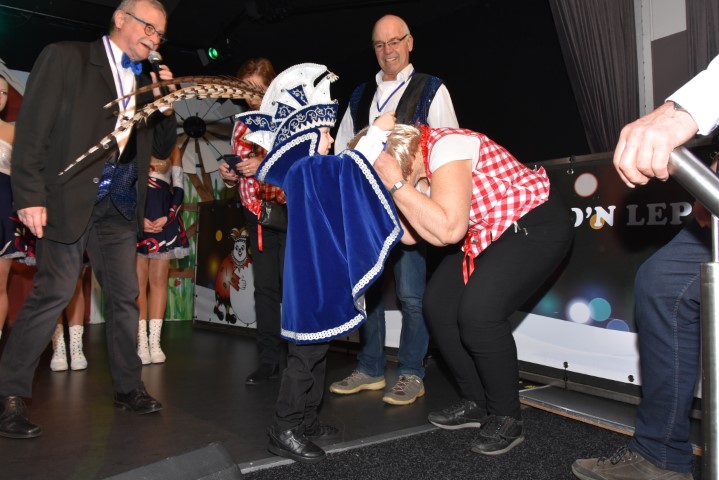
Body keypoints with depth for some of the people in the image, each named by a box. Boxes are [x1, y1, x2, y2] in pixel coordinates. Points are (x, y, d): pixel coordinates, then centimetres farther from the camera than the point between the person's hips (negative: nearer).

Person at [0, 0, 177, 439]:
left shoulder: (146, 81, 15)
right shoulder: (66, 57, -1)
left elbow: (163, 148, 17)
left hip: (120, 205, 6)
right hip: (70, 199, -5)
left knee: (125, 296, 7)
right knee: (53, 294, -4)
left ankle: (128, 387, 20)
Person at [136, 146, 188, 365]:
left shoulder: (172, 149, 15)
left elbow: (179, 189, 9)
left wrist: (167, 217, -6)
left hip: (164, 220, 1)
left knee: (159, 280, 0)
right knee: (138, 282, -5)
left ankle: (154, 342, 2)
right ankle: (142, 342, -3)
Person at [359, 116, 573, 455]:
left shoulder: (446, 146, -25)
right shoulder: (415, 163, 0)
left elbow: (448, 230, -35)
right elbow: (410, 233, -1)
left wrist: (395, 185, -31)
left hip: (536, 224, -9)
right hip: (487, 233, 9)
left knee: (478, 313, -24)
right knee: (438, 305, 0)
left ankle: (506, 418, -1)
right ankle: (476, 403, 17)